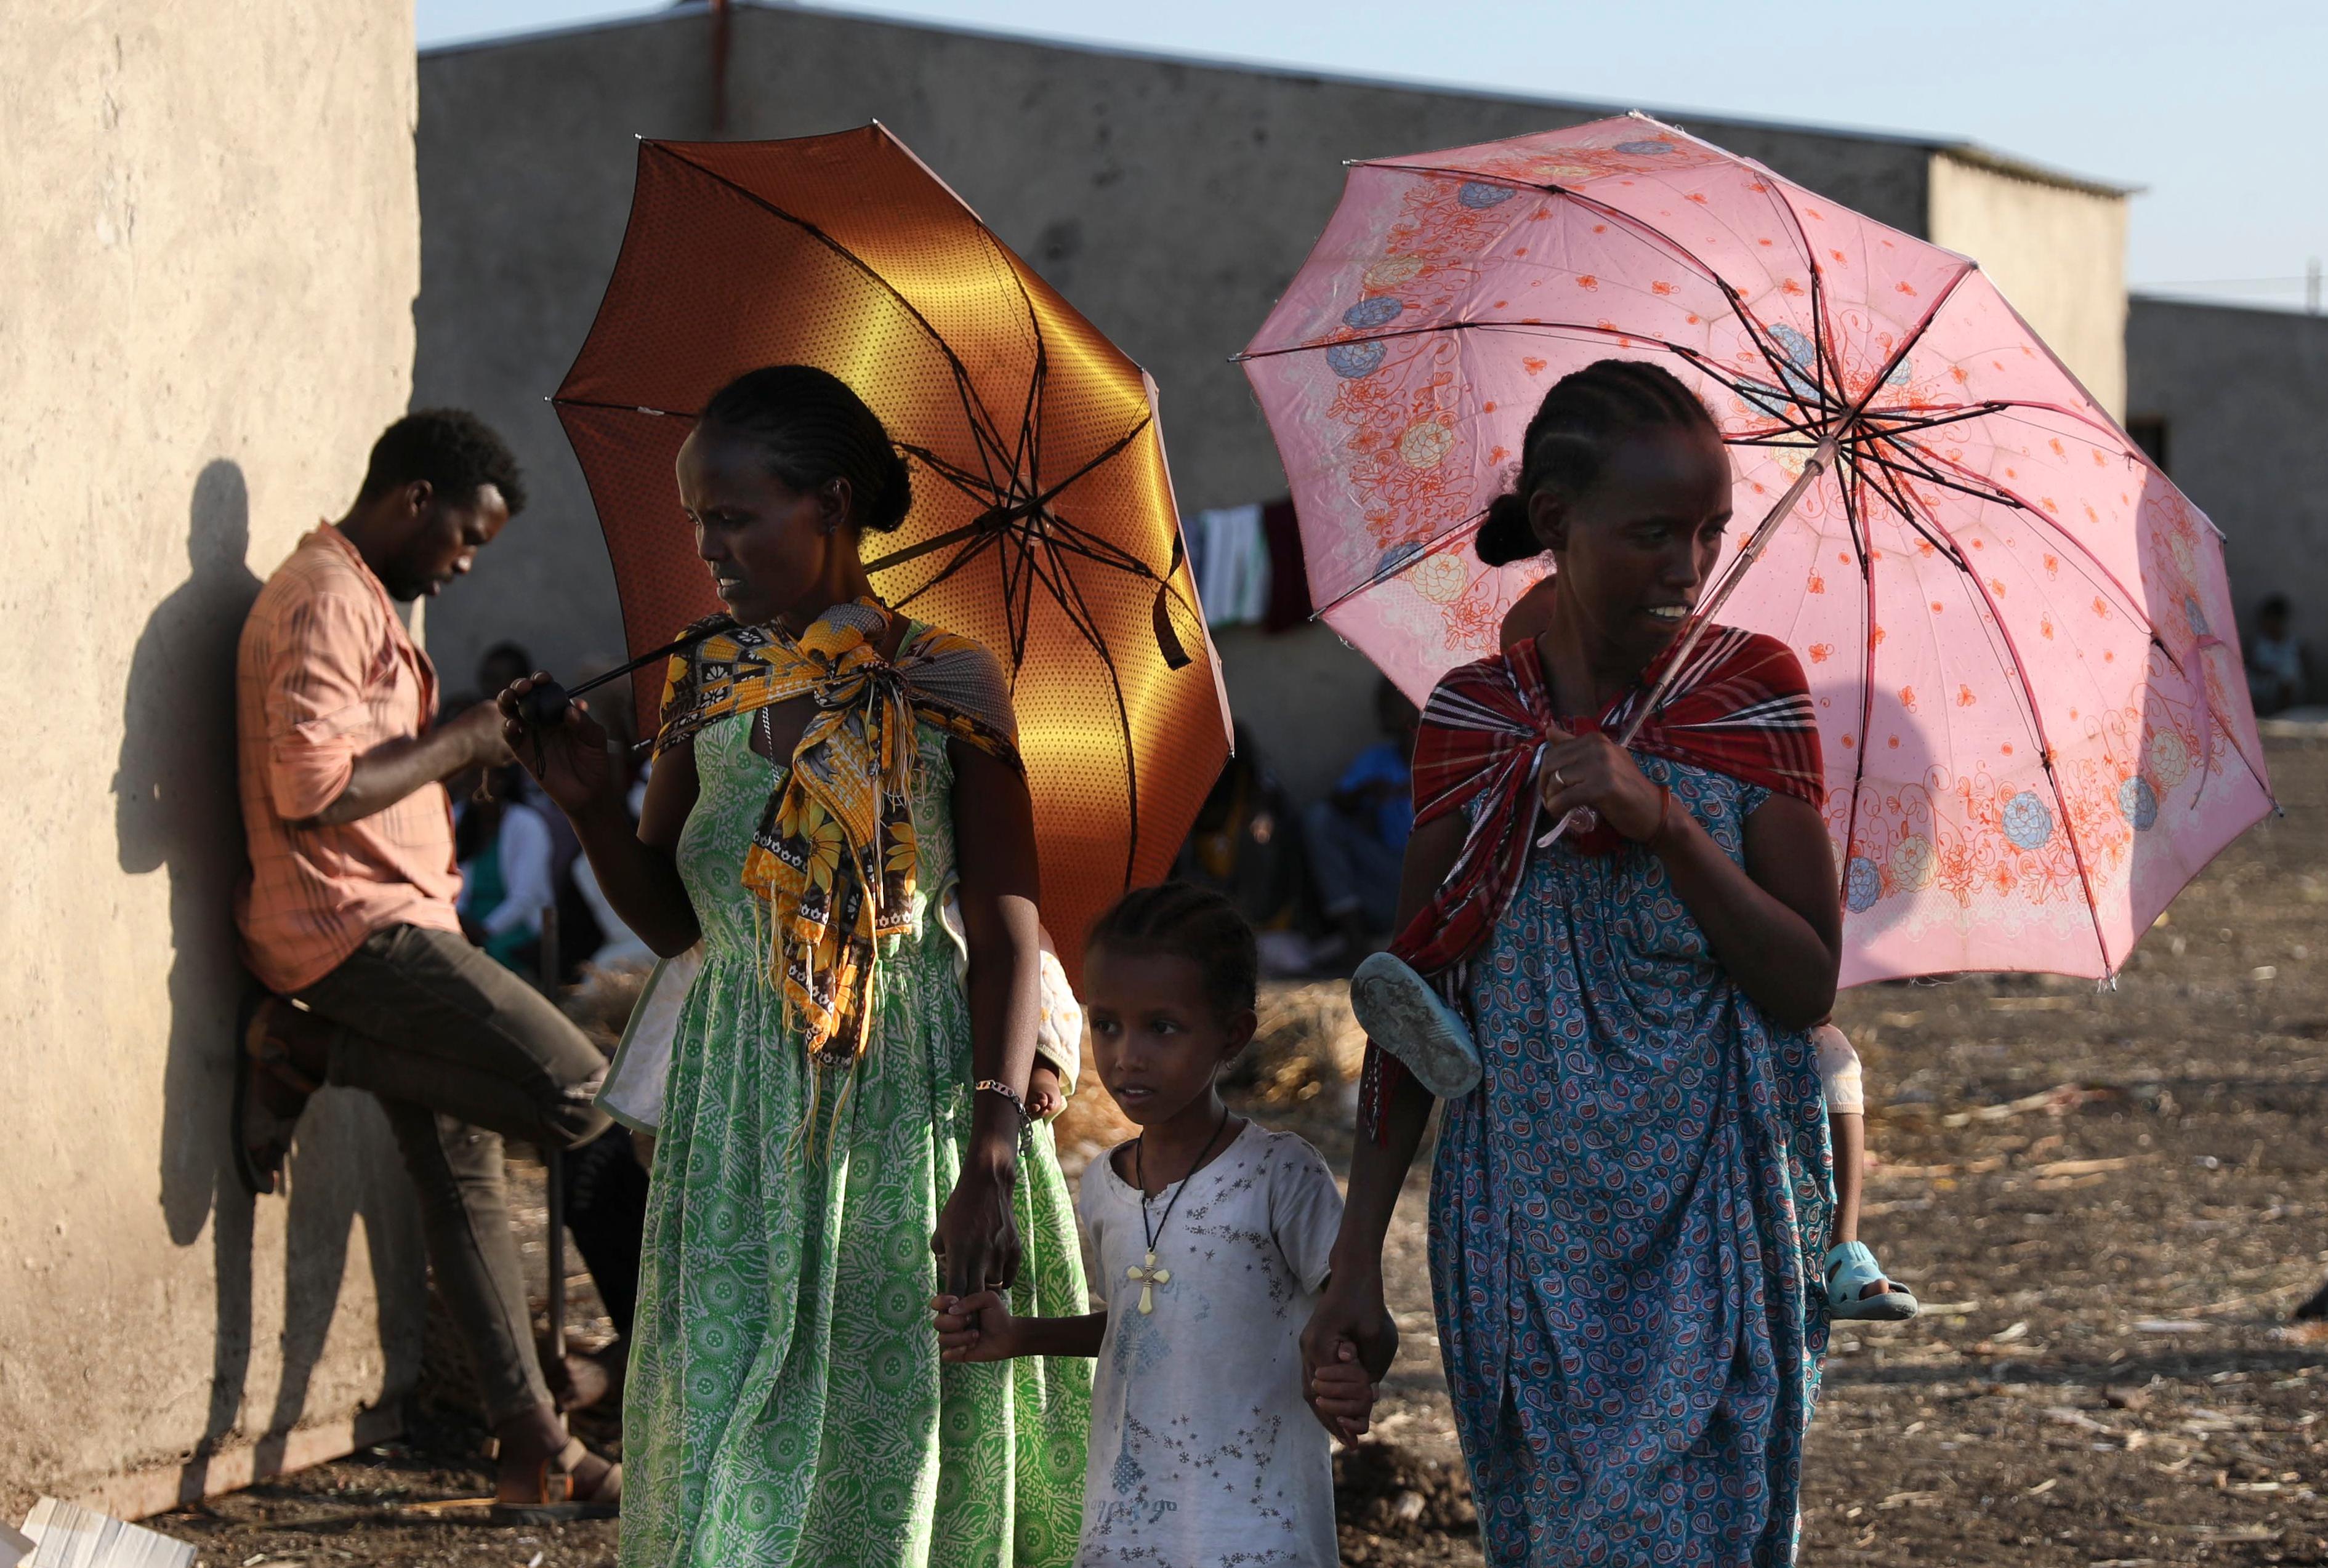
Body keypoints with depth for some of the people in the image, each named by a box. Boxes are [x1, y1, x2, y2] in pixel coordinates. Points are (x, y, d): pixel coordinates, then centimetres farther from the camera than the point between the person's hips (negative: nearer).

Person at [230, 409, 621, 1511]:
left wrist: (471, 744, 15)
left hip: (389, 924, 11)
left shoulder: (359, 600, 22)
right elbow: (307, 787, -24)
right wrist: (452, 746, -13)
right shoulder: (326, 601, -13)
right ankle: (300, 1055, -7)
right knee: (574, 1093, -17)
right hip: (353, 925, -11)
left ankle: (534, 1450, 11)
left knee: (465, 1172, 9)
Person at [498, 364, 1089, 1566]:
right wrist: (592, 806, -7)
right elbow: (672, 921, 11)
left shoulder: (944, 688, -6)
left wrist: (991, 1155, -19)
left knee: (897, 1440, 0)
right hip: (742, 1120, 4)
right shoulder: (707, 686, 6)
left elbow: (1005, 934, -9)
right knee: (729, 1446, 3)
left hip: (908, 1105, -3)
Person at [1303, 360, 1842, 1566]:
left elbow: (1808, 990, -8)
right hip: (1526, 1230, 2)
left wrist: (1663, 821, -21)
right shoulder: (1471, 720, 0)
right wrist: (1356, 1260, 1)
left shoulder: (1752, 691, -3)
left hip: (1708, 1237, -1)